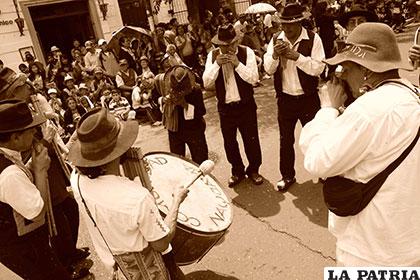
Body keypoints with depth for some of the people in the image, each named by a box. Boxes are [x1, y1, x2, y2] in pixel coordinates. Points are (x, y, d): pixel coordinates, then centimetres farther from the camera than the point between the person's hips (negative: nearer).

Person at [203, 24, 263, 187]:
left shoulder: (246, 52, -9)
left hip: (246, 105, -2)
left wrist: (237, 64, -25)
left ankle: (253, 170, 32)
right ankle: (237, 171, 35)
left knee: (251, 139, 8)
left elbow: (254, 79, -16)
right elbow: (206, 83, -7)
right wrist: (216, 64, -20)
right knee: (229, 142, 13)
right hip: (225, 107, 2)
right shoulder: (213, 55, -3)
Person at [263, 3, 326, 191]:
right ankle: (287, 176, 31)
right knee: (286, 139, 13)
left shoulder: (313, 39, -10)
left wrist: (297, 56, -28)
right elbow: (268, 69, -5)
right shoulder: (276, 39, -1)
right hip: (285, 98, 3)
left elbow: (318, 68, -17)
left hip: (308, 98, -2)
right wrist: (275, 54, -24)